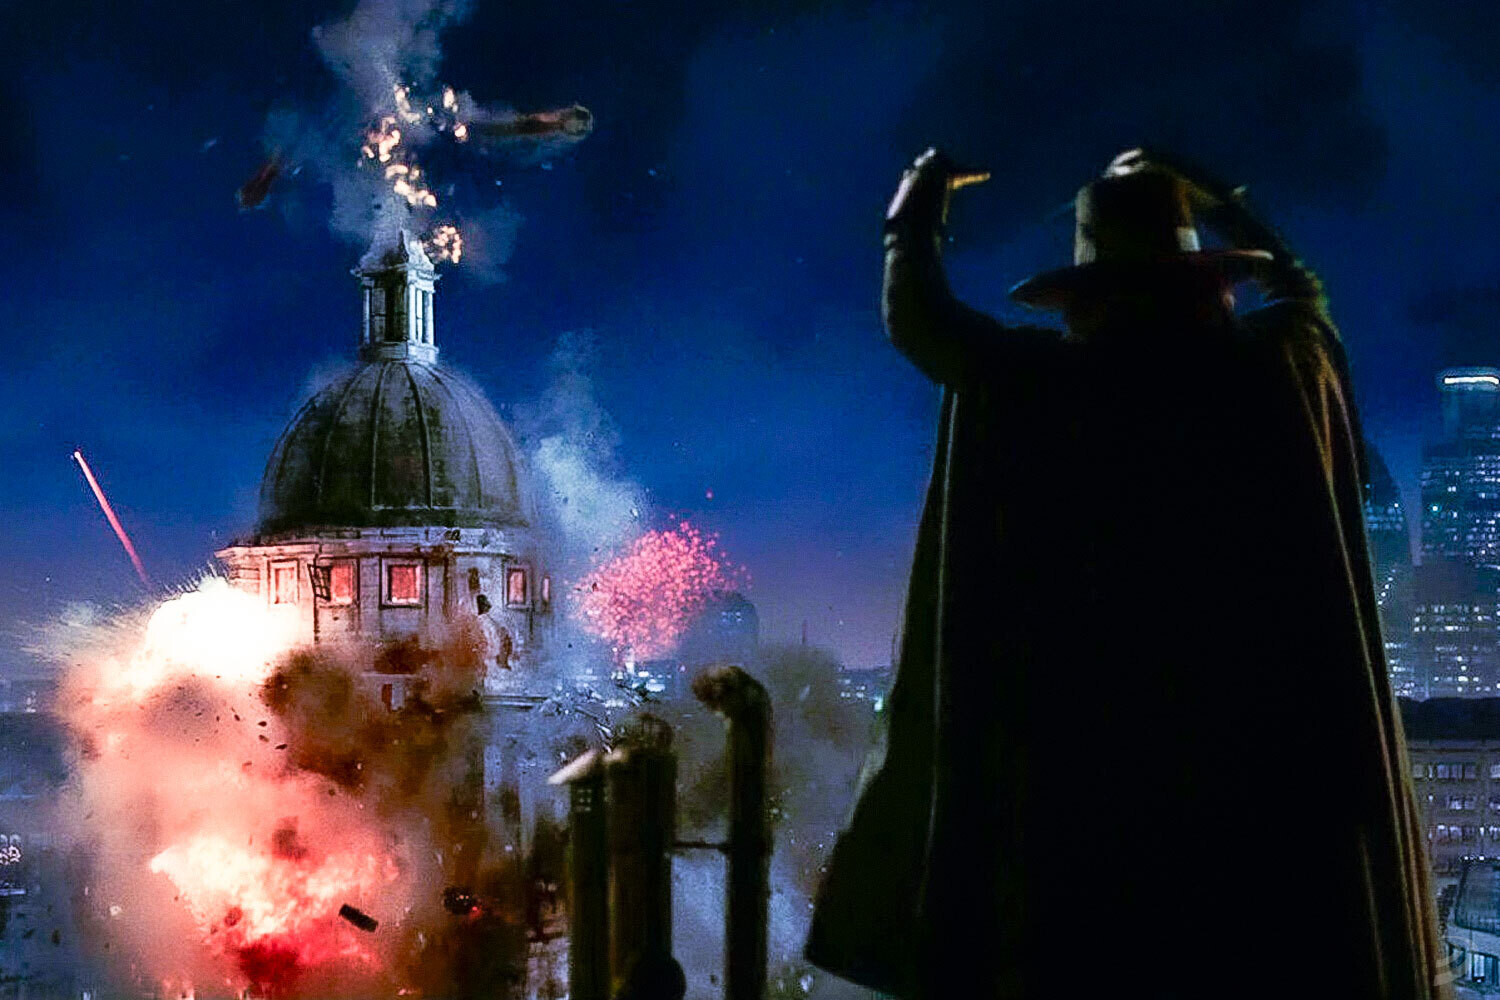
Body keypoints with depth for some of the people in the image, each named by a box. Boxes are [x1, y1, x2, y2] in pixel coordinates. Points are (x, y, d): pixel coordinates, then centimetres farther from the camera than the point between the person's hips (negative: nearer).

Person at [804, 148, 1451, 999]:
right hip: (1278, 756, 2)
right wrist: (1209, 197, 38)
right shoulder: (1275, 369, 3)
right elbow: (1300, 290, 27)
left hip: (1098, 754, -2)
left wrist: (923, 196, 30)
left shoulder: (1040, 386, -4)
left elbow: (915, 313, 12)